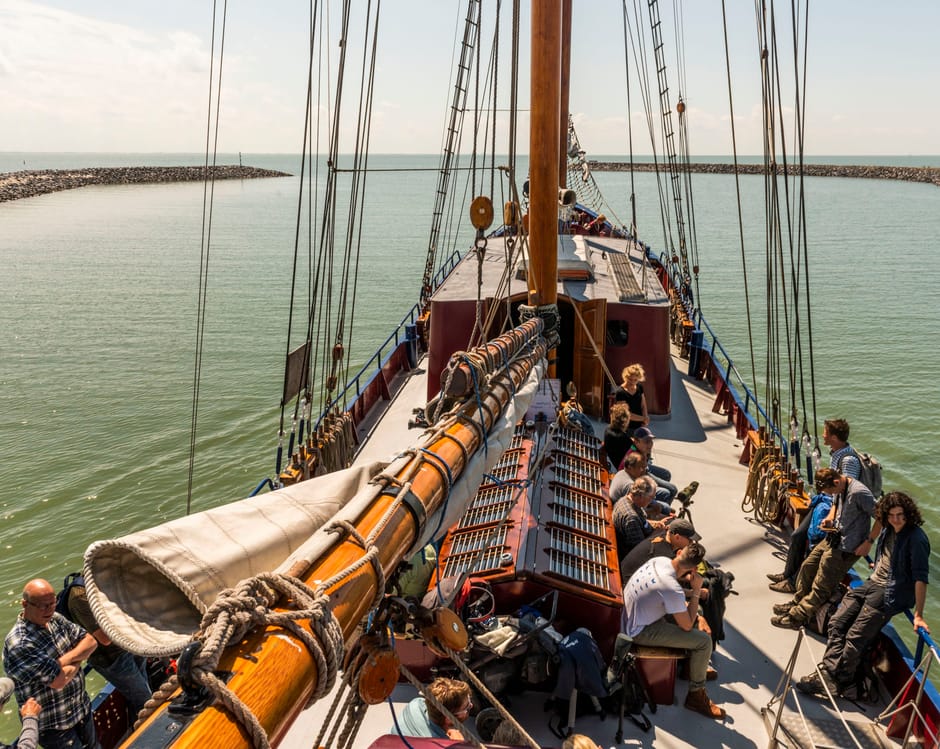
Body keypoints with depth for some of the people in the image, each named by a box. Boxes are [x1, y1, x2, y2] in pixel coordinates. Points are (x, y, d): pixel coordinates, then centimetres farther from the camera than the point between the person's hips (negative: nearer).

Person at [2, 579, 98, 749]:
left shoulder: (55, 619, -3)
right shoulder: (18, 644, -28)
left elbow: (90, 641, -2)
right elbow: (59, 681, -27)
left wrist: (67, 659, -19)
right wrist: (77, 660, -9)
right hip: (53, 727, -7)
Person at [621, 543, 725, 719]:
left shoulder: (659, 560, -8)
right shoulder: (672, 589, -32)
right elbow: (687, 626, -17)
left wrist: (686, 604, 3)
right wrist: (696, 591, -17)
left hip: (629, 617, 9)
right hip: (640, 632, -9)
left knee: (691, 613, 21)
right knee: (704, 641, -8)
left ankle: (696, 667, 37)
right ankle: (696, 695, 9)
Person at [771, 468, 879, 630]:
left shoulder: (859, 493, -26)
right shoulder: (840, 489, 0)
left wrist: (869, 542, -20)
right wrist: (829, 517, 3)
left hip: (847, 548, -9)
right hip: (833, 539, 9)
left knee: (821, 586, -1)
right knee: (807, 567, 19)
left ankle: (796, 617, 7)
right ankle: (797, 602, 38)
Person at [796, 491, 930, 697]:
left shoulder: (916, 539, -17)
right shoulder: (889, 530, 7)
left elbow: (920, 578, -20)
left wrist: (918, 615, -23)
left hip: (889, 595, -8)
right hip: (871, 584, 8)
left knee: (855, 638, -12)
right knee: (837, 623, -3)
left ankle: (836, 681, -2)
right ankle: (828, 670, -6)